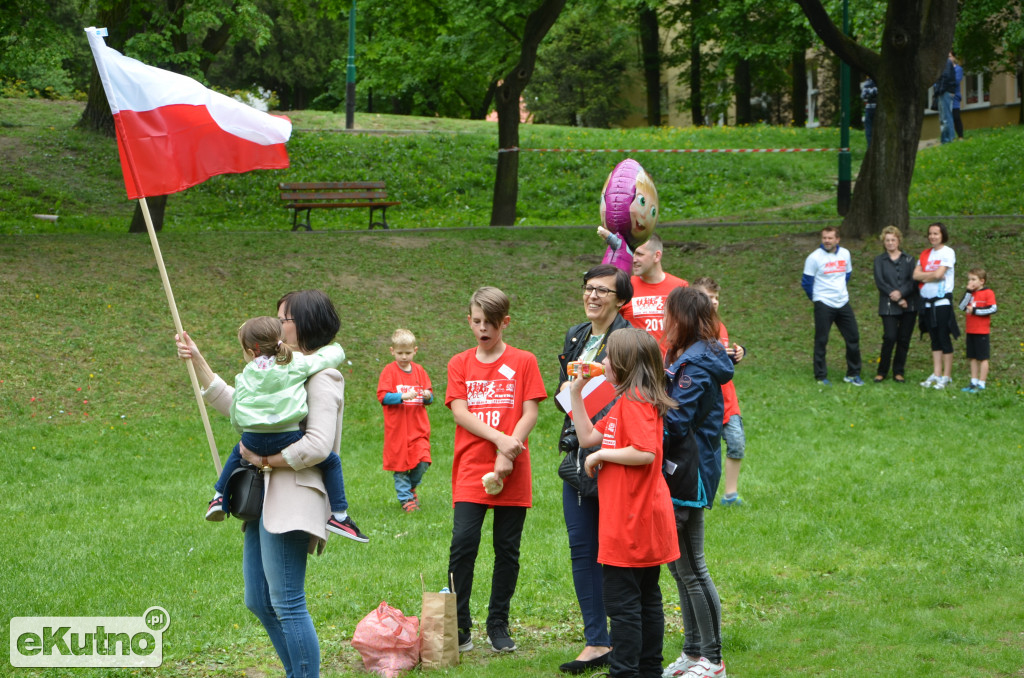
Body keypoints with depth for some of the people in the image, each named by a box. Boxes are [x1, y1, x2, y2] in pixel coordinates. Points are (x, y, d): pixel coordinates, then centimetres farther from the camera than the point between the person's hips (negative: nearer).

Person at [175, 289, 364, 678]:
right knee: (258, 601, 14)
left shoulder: (320, 377, -11)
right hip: (265, 498, 10)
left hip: (292, 499, -10)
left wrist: (265, 460, -13)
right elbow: (232, 404, 26)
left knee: (286, 604, -9)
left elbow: (318, 446, -22)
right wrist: (197, 360, 19)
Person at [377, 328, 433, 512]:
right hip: (397, 428, -3)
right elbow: (382, 396, -10)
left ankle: (412, 486, 20)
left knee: (422, 462, -8)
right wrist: (403, 396, -23)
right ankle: (406, 498, 16)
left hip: (419, 427, 3)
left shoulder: (419, 370, 10)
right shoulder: (389, 371, -2)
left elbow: (430, 395, 14)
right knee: (400, 464, 2)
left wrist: (427, 396, -9)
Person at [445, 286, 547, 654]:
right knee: (463, 543, -10)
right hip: (470, 469, 0)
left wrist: (508, 453, -15)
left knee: (507, 549, 4)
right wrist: (499, 438, -15)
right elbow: (460, 412, -2)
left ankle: (498, 625, 14)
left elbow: (530, 413, -2)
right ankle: (459, 627, -2)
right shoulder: (460, 364, 9)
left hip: (511, 473, 0)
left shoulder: (523, 362, 5)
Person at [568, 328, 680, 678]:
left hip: (630, 523, -11)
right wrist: (576, 392, 12)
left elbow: (645, 452, -29)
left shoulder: (635, 402, -17)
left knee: (622, 601, -6)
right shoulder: (624, 402, 16)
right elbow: (588, 436, 19)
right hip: (645, 518, 11)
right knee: (647, 599, 15)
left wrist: (601, 455, -16)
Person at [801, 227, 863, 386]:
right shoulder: (814, 257, -11)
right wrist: (817, 297, 5)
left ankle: (853, 374, 18)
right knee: (821, 341, -2)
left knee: (853, 338, 6)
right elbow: (806, 282, -4)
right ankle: (821, 377, 7)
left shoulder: (845, 254, 5)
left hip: (843, 303, 5)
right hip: (823, 305, -5)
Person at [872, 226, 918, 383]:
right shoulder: (879, 260, 8)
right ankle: (882, 372, 3)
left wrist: (901, 293, -16)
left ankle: (898, 372, 13)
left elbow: (913, 280, 0)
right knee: (890, 338, -11)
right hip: (888, 307, -2)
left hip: (909, 305, 2)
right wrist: (896, 299, -11)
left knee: (904, 339, 2)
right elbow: (879, 282, -3)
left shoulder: (908, 259, 10)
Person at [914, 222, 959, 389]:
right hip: (926, 301, 6)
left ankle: (947, 377, 0)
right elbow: (915, 275, 2)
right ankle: (936, 374, 14)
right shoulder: (925, 254, 13)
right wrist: (933, 275, -10)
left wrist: (924, 276, 0)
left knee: (944, 339, -4)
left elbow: (939, 274, -16)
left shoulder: (948, 253, -6)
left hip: (942, 301, -6)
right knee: (934, 340, 10)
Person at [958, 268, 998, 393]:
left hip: (982, 332, -7)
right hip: (970, 331, 7)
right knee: (973, 358, 11)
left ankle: (981, 384, 2)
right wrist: (968, 292, -7)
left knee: (982, 358, -1)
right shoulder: (970, 293, 12)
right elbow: (962, 307, 1)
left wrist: (975, 310, -16)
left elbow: (993, 309, -17)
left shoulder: (988, 293, -7)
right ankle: (974, 382, 17)